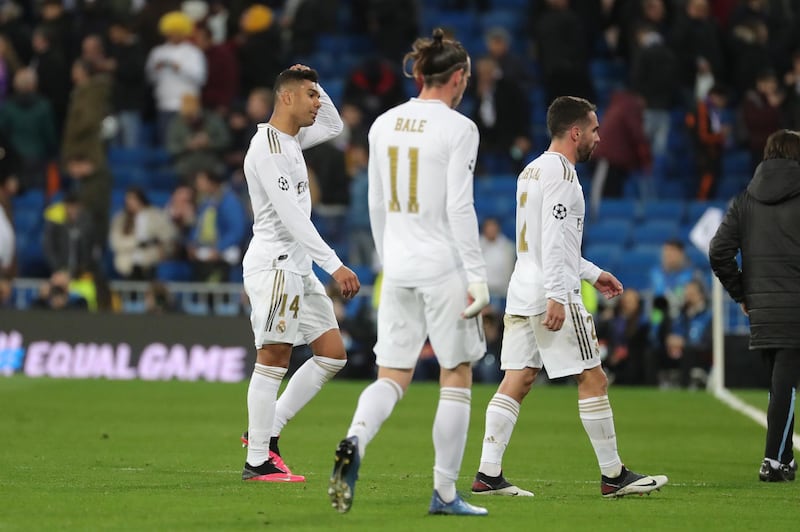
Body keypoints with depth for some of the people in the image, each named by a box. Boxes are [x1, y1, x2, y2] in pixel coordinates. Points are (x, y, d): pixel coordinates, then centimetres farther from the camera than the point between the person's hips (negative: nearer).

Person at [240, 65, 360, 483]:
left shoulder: (290, 139, 13)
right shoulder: (268, 148, -16)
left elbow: (333, 126, 33)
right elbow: (291, 218, -23)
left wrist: (314, 85, 16)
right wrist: (334, 265, -25)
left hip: (297, 266, 10)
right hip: (274, 264, -10)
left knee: (332, 354, 7)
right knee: (273, 360, -8)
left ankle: (267, 432, 12)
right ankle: (258, 461, -5)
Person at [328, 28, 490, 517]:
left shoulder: (384, 125, 8)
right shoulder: (458, 129, -10)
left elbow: (377, 206, 13)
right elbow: (459, 209, -15)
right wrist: (478, 276, -12)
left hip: (398, 268, 5)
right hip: (444, 266, -5)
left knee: (393, 377, 6)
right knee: (457, 379, 7)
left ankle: (354, 444, -24)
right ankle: (445, 493, 9)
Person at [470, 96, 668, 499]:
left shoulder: (531, 171, 20)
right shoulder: (561, 172, -11)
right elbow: (553, 239, -20)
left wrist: (592, 273, 30)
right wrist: (557, 297, -23)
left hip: (522, 291, 9)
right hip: (550, 291, -9)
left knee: (517, 381, 5)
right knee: (593, 379, -2)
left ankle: (488, 474, -1)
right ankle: (613, 475, 2)